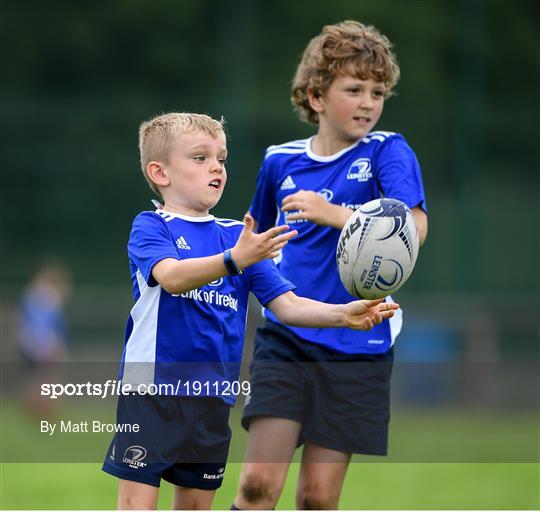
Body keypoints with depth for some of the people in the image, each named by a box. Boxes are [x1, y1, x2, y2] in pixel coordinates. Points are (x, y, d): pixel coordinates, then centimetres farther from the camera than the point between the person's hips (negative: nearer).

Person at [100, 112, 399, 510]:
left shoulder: (238, 236, 11)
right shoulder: (151, 227, -5)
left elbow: (286, 304, 5)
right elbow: (171, 276, -26)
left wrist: (343, 314, -13)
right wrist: (234, 260, -41)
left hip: (213, 398, 6)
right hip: (152, 387, -6)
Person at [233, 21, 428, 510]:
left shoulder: (387, 152, -3)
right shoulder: (281, 161, 8)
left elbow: (414, 229, -21)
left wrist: (333, 214, -30)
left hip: (356, 345, -2)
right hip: (284, 338, 2)